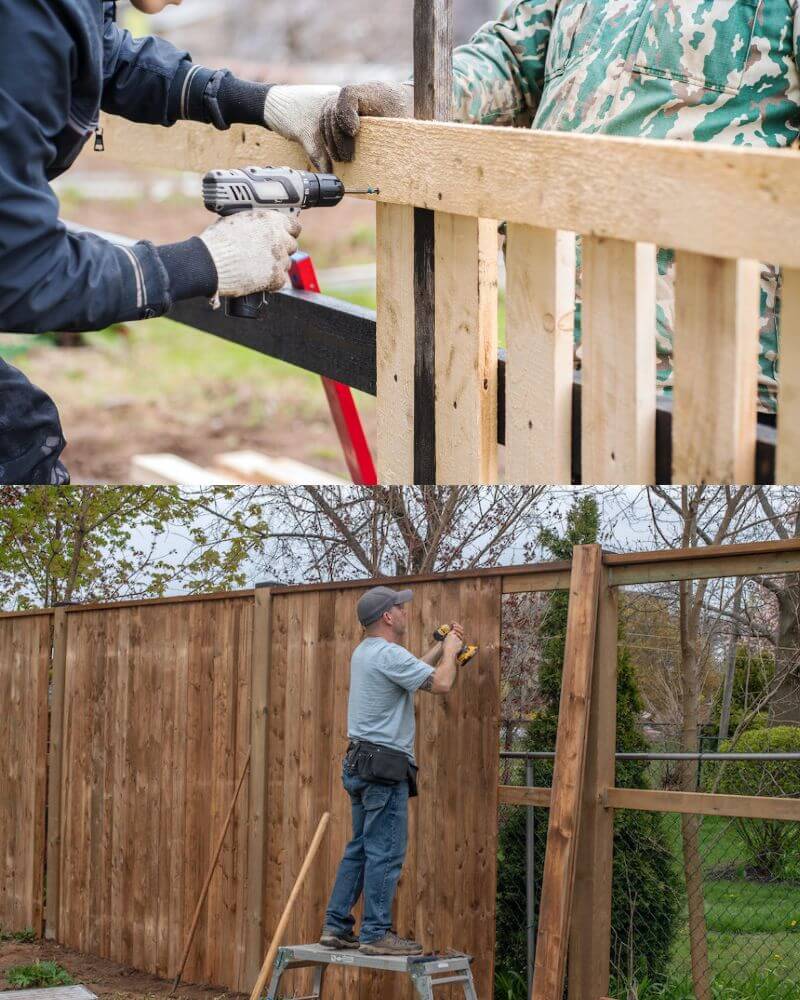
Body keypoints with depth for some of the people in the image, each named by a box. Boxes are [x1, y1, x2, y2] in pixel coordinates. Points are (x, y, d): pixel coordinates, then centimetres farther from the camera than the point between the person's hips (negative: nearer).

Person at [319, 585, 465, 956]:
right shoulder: (389, 654, -16)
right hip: (385, 764, -10)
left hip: (360, 763, 10)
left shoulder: (365, 652, 16)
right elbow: (440, 683, -18)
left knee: (359, 849, 13)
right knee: (386, 852, -7)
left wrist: (441, 648, 26)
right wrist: (450, 651, -1)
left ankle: (336, 927, 13)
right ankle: (376, 933, -7)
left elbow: (411, 671, 31)